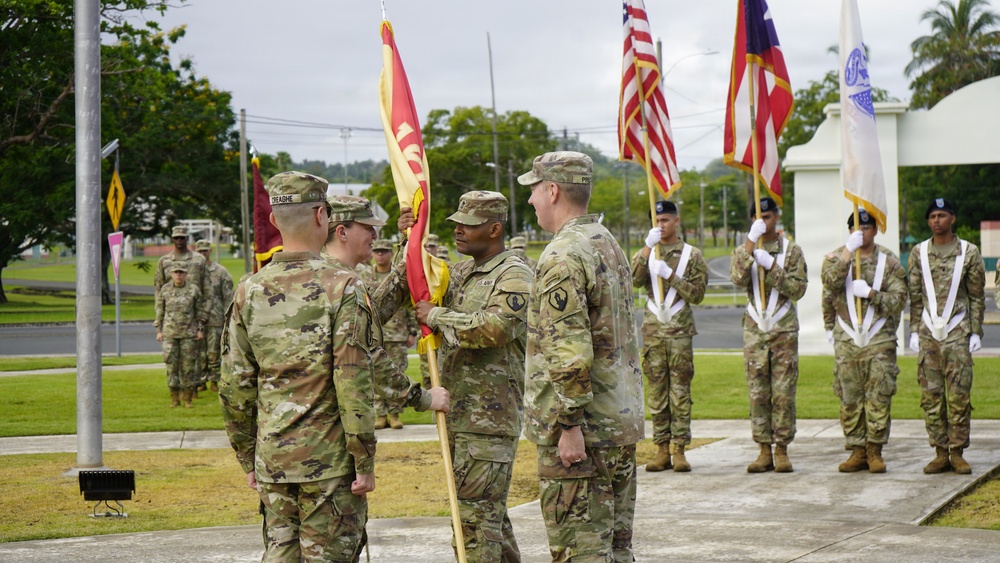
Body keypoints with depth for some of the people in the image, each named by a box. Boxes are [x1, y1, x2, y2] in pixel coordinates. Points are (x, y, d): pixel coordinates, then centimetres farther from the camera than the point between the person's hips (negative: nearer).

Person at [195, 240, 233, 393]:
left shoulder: (220, 272, 3)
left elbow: (228, 297, 3)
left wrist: (227, 318, -2)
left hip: (215, 319, -2)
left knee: (214, 352, 1)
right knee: (199, 353, 3)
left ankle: (214, 380, 10)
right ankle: (201, 380, 11)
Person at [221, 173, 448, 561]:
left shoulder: (248, 291, 4)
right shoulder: (342, 285, -11)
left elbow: (234, 388, 6)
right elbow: (354, 383, -15)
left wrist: (248, 460, 16)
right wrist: (365, 462, -9)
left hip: (271, 458, 5)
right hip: (329, 458, -5)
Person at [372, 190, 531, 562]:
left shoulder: (514, 277, -9)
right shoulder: (458, 274, 16)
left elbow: (491, 329, -26)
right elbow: (385, 304, 15)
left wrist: (436, 316, -13)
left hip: (490, 417, -9)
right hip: (456, 414, 9)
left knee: (476, 516, -10)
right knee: (490, 512, 16)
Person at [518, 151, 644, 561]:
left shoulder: (563, 257, -16)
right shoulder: (608, 243, 15)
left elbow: (570, 352, -24)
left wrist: (568, 425, -21)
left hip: (581, 433, -10)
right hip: (622, 422, 10)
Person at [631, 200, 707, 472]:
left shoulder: (691, 255, 4)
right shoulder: (646, 253, 10)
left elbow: (697, 294, -2)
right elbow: (634, 279, -9)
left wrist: (670, 275, -13)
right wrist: (647, 248, -16)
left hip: (680, 329, -2)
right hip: (652, 328, 2)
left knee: (680, 391, -2)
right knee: (656, 390, 3)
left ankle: (680, 450, 0)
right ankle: (662, 450, 7)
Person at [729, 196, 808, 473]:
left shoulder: (791, 250, 4)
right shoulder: (743, 250, 8)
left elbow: (798, 289, -6)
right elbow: (738, 279, -12)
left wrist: (771, 266, -15)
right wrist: (751, 242, -16)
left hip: (784, 329, -2)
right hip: (754, 329, 2)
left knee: (784, 393, -3)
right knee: (757, 393, 1)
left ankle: (782, 450, 4)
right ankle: (764, 451, 7)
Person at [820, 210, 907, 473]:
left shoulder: (889, 261, 4)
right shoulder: (836, 257, 6)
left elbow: (899, 299, -2)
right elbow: (830, 282, -13)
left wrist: (870, 293, -14)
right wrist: (849, 250, -15)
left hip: (879, 341, -1)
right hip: (846, 340, 1)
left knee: (879, 397, -4)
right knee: (849, 398, 3)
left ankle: (875, 451, 4)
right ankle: (857, 452, 10)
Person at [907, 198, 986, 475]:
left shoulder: (969, 252, 2)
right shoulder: (919, 253, 7)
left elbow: (977, 296, 4)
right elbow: (914, 296, 10)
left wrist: (976, 332, -1)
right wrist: (914, 331, 4)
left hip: (957, 333, -2)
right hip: (928, 334, 2)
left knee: (959, 395, -4)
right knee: (931, 395, 1)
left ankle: (957, 453, 3)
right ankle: (940, 453, 7)